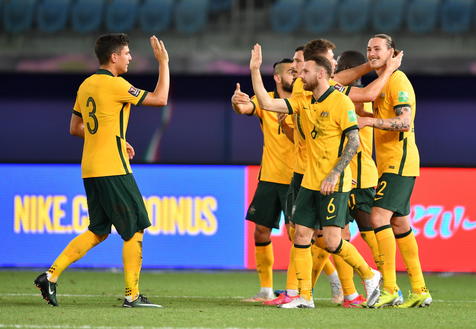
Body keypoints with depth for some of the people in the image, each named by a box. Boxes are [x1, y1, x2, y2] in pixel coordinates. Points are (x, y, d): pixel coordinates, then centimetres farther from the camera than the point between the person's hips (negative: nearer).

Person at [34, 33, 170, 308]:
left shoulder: (86, 85, 13)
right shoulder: (115, 85, -12)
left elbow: (75, 128, 20)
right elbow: (160, 99, -10)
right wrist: (163, 63, -1)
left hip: (91, 170, 8)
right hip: (113, 169, -8)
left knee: (98, 232, 13)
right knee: (135, 229, 0)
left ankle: (51, 275, 3)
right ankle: (132, 294, 1)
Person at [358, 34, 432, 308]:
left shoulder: (397, 81, -12)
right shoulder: (382, 82, 18)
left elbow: (405, 121, -23)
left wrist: (369, 121, -29)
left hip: (399, 162, -10)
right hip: (389, 163, 10)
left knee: (379, 216, -18)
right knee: (399, 224, 11)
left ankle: (389, 288, -19)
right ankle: (419, 291, 14)